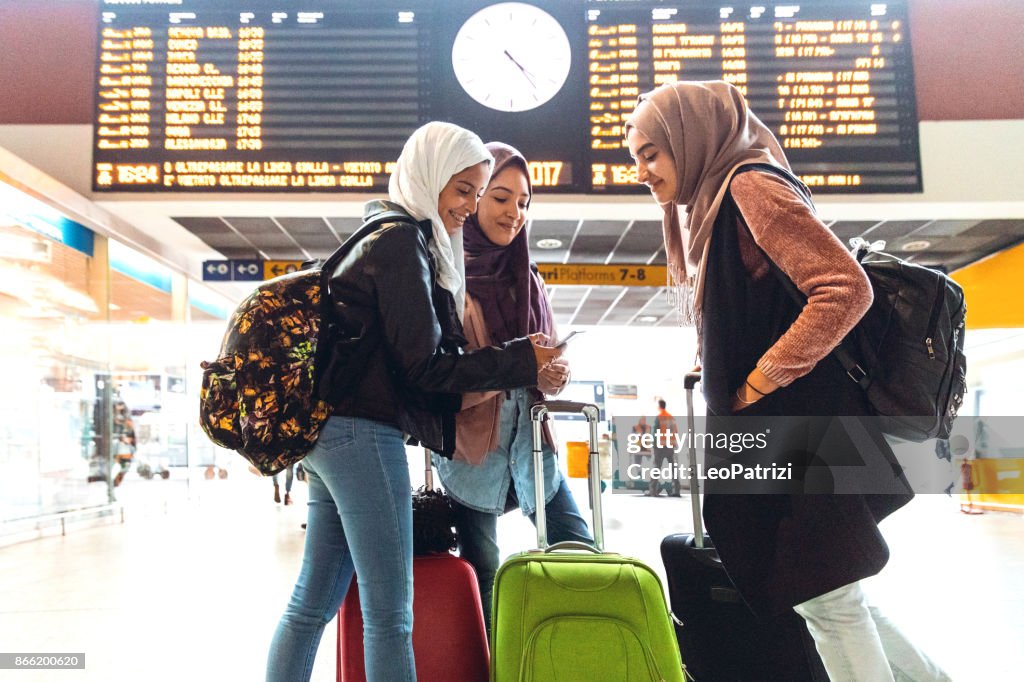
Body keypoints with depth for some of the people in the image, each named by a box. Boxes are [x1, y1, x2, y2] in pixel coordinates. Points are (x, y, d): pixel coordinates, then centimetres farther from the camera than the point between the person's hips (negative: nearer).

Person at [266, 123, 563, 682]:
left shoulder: (386, 236, 22)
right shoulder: (403, 241, -9)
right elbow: (422, 364, -12)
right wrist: (518, 361, -7)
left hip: (331, 433, 10)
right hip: (362, 433, -10)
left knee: (312, 603, 14)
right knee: (389, 614, -4)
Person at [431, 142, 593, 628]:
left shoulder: (526, 279, 12)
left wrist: (555, 374, -8)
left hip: (529, 441, 6)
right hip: (471, 447, -5)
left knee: (582, 552, 3)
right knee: (482, 578, 3)